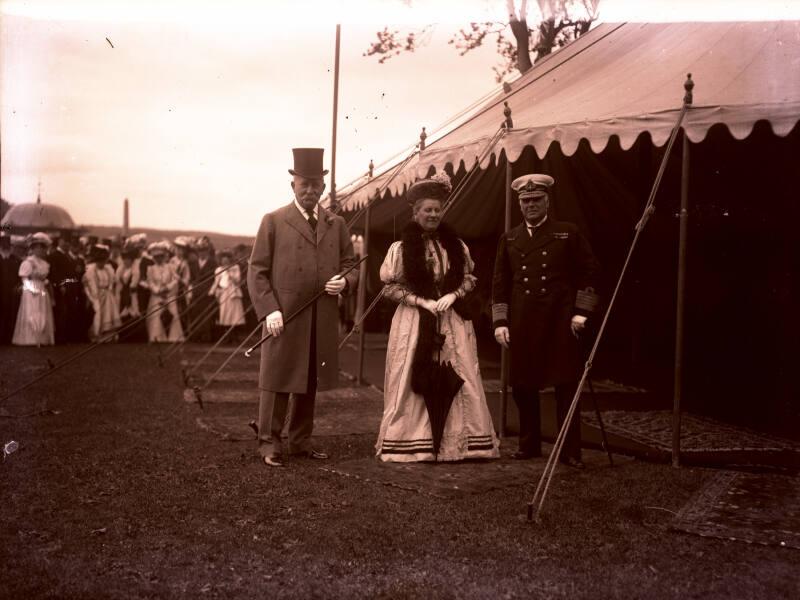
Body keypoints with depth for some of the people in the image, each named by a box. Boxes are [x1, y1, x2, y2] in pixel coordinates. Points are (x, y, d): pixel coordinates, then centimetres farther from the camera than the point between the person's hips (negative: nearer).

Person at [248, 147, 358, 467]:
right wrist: (269, 310, -12)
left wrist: (344, 281, -6)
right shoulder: (273, 221, 2)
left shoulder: (337, 224, 14)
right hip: (283, 317, -4)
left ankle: (301, 441, 23)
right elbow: (257, 271, -1)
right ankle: (269, 444, 11)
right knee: (277, 382, 1)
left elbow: (350, 266, 18)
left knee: (310, 384, 11)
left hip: (323, 320, 4)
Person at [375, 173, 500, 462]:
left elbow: (469, 279, 13)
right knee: (415, 382, 0)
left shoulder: (456, 246, 7)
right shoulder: (401, 248, -2)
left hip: (452, 321, 3)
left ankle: (458, 441, 9)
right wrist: (422, 301, -12)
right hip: (414, 321, -2)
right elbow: (389, 287, -2)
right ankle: (411, 443, 10)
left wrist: (452, 295, -7)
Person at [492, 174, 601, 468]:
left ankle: (570, 451, 6)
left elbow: (590, 271, 4)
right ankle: (529, 445, 23)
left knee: (566, 386, -1)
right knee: (523, 386, 7)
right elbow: (500, 282, 11)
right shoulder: (509, 239, 12)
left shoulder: (568, 233, 4)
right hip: (522, 324, 3)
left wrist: (581, 311, -3)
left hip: (560, 322, -3)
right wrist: (500, 321, 3)